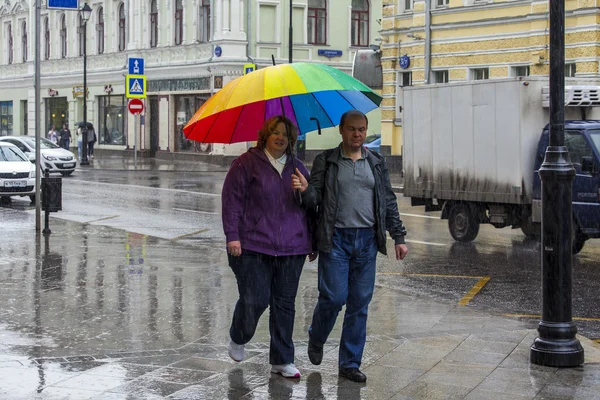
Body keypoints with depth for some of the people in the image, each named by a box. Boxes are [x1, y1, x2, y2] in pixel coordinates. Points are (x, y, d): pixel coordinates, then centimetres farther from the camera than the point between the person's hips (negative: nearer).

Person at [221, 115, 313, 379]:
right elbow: (232, 199, -5)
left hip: (291, 249, 4)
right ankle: (237, 339, 26)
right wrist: (232, 236, -12)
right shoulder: (247, 163, 0)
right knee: (254, 300, -6)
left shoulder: (297, 167, 14)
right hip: (253, 247, -4)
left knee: (285, 304, 5)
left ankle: (282, 361, 13)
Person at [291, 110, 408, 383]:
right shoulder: (326, 161, 2)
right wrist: (305, 190, -25)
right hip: (336, 239, -3)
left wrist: (399, 237, 10)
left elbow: (389, 202, 15)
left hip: (367, 240, 3)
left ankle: (350, 363, 14)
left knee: (360, 304, 4)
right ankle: (316, 338, 23)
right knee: (334, 297, -8)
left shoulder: (376, 163, 11)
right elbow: (314, 199, -1)